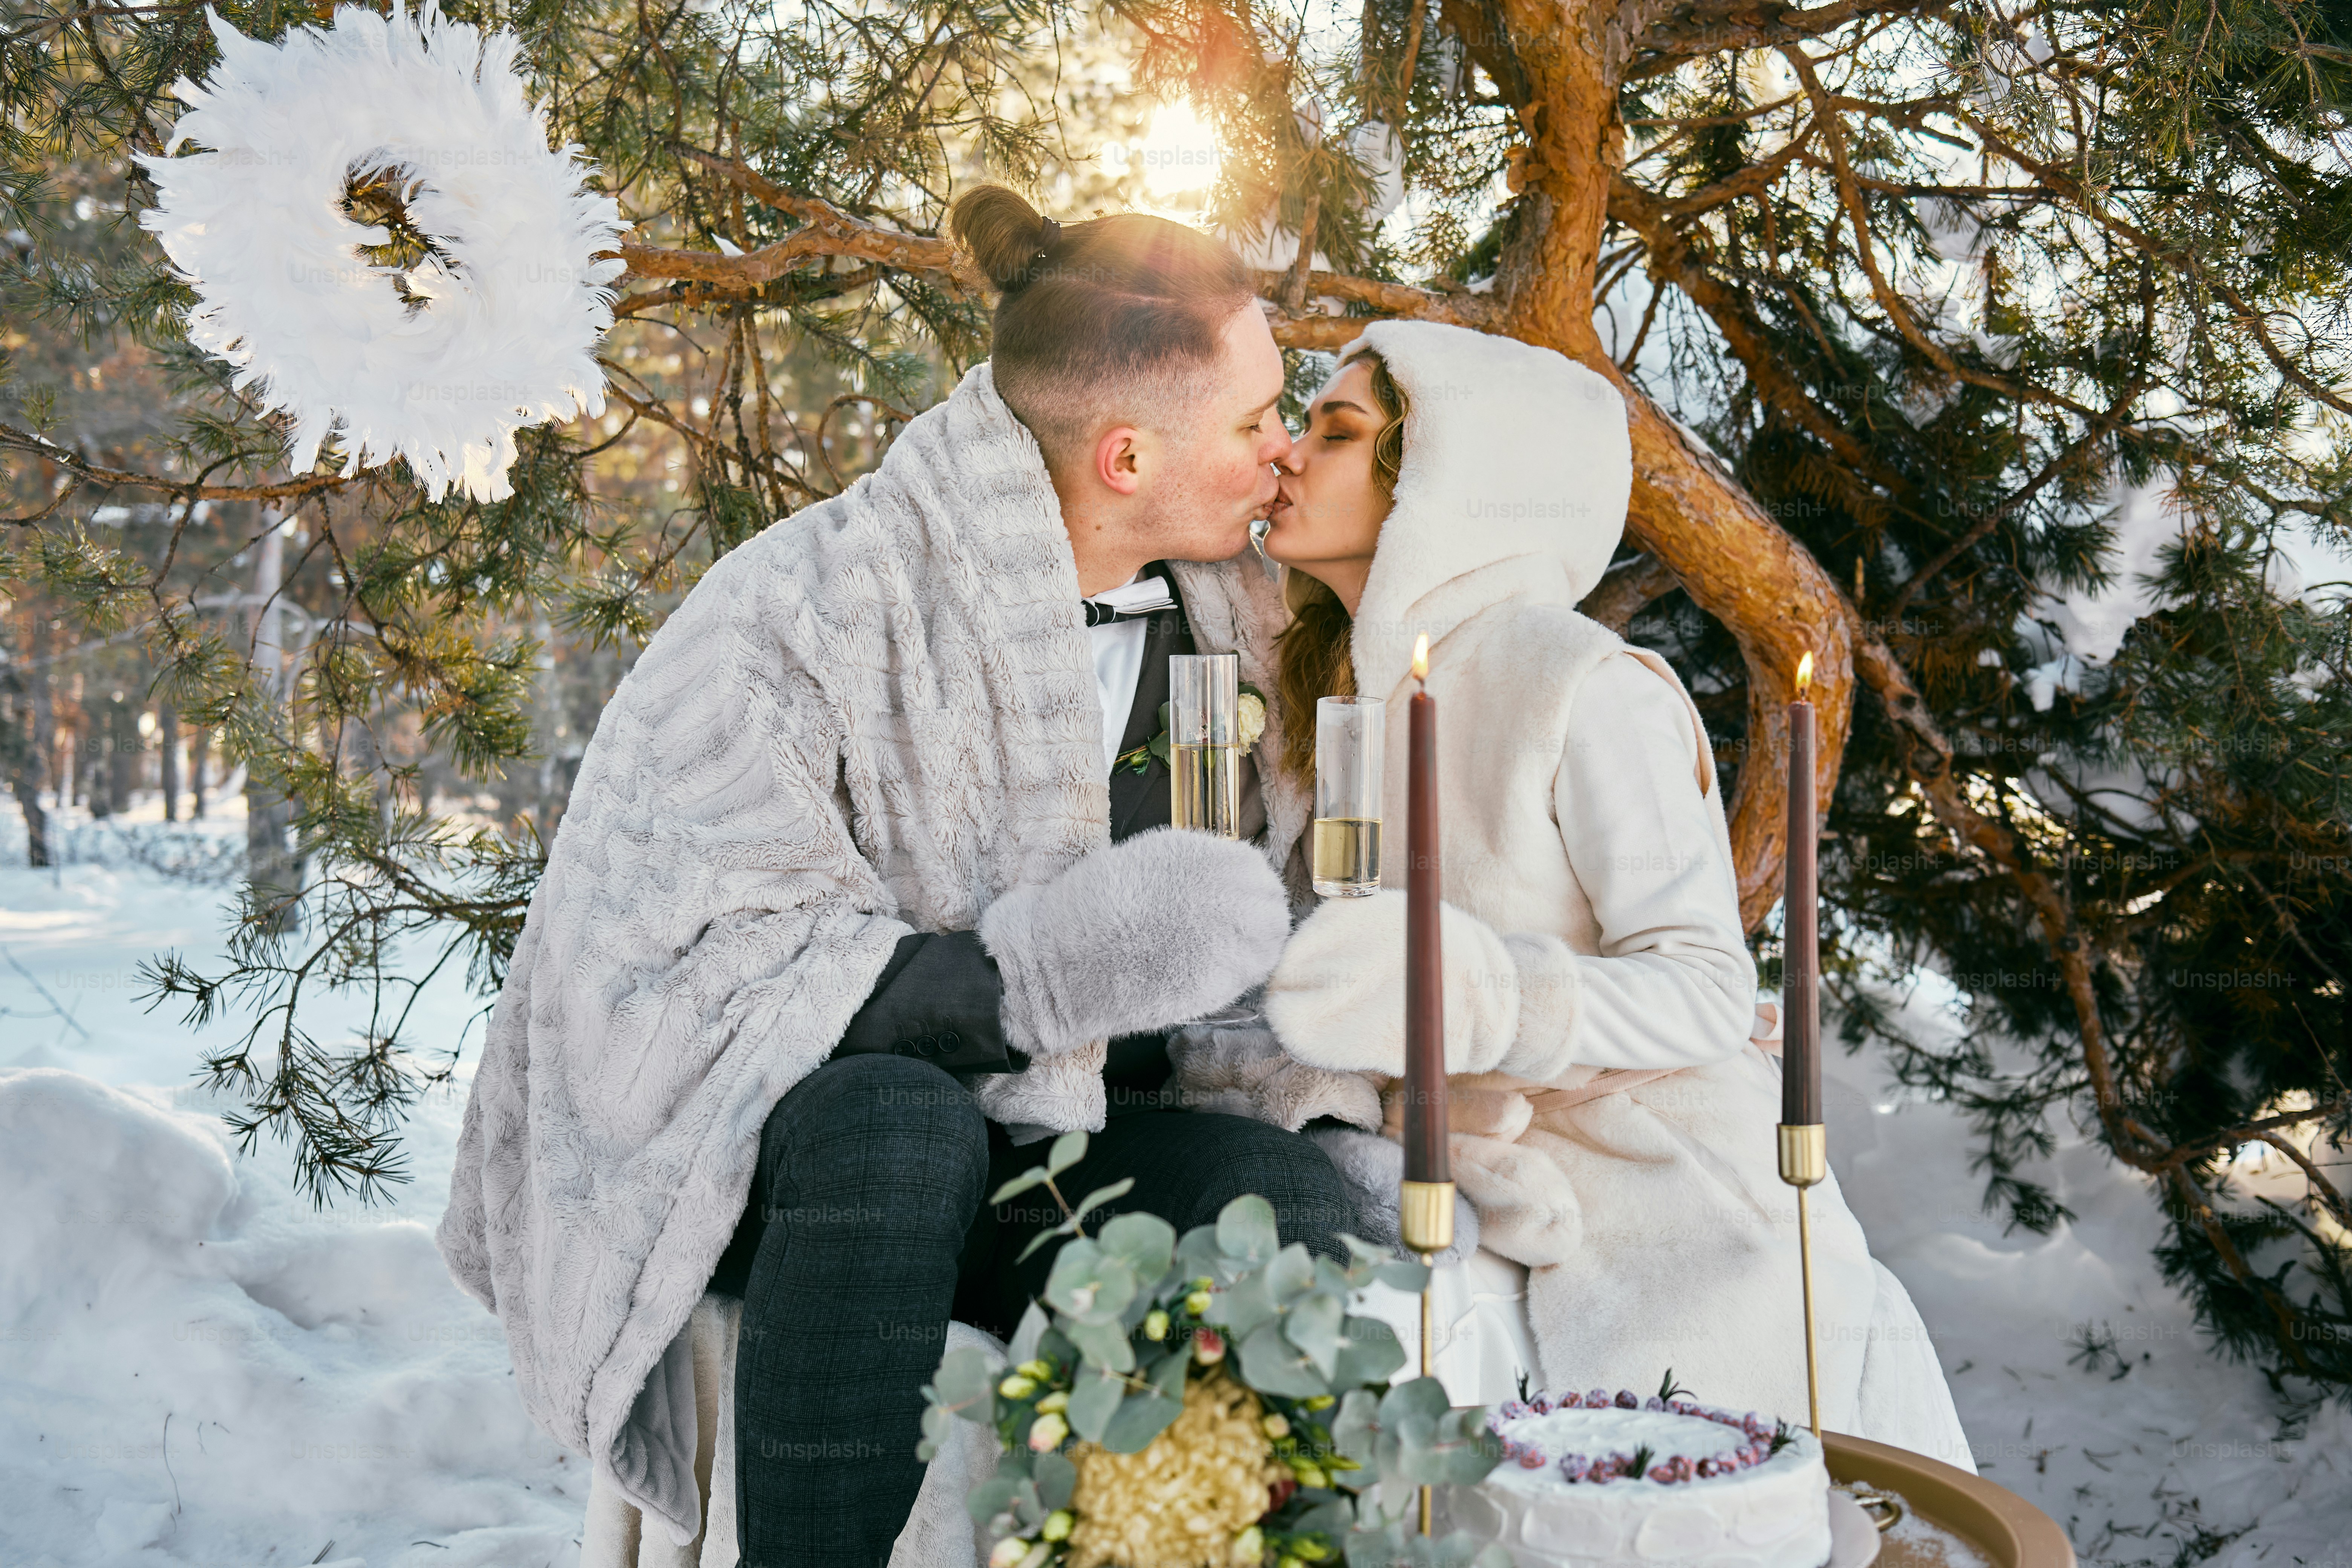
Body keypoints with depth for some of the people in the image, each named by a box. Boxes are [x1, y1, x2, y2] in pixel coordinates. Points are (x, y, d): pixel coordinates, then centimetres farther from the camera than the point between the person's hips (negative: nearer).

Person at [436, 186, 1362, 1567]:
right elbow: (673, 964, -23)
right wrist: (1032, 975, -32)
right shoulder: (802, 612, -15)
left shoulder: (1240, 620, 5)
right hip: (761, 1170, -4)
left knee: (1285, 1195, -27)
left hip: (1053, 1159, 5)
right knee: (893, 1125, -39)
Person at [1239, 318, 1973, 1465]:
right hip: (1540, 1232, 6)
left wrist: (1485, 995, -33)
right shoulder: (1357, 702, 9)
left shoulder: (1588, 690, -15)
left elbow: (1707, 988, -18)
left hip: (1694, 1231, -6)